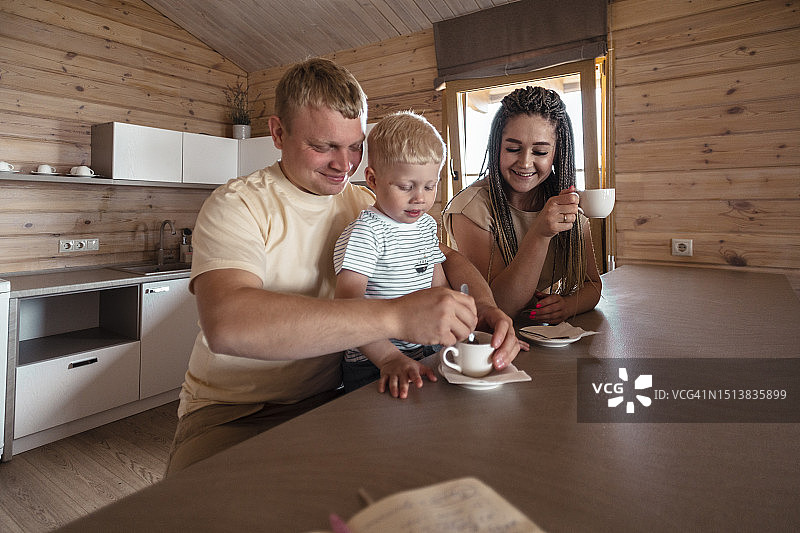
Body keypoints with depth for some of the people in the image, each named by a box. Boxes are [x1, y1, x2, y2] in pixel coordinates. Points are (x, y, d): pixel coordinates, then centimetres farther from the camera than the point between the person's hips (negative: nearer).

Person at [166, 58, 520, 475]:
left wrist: (483, 307, -17)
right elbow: (226, 323, -31)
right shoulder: (237, 205, -12)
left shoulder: (365, 204, 6)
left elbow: (447, 260, 7)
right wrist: (395, 316, -38)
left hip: (329, 398, 5)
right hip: (232, 413, -4)